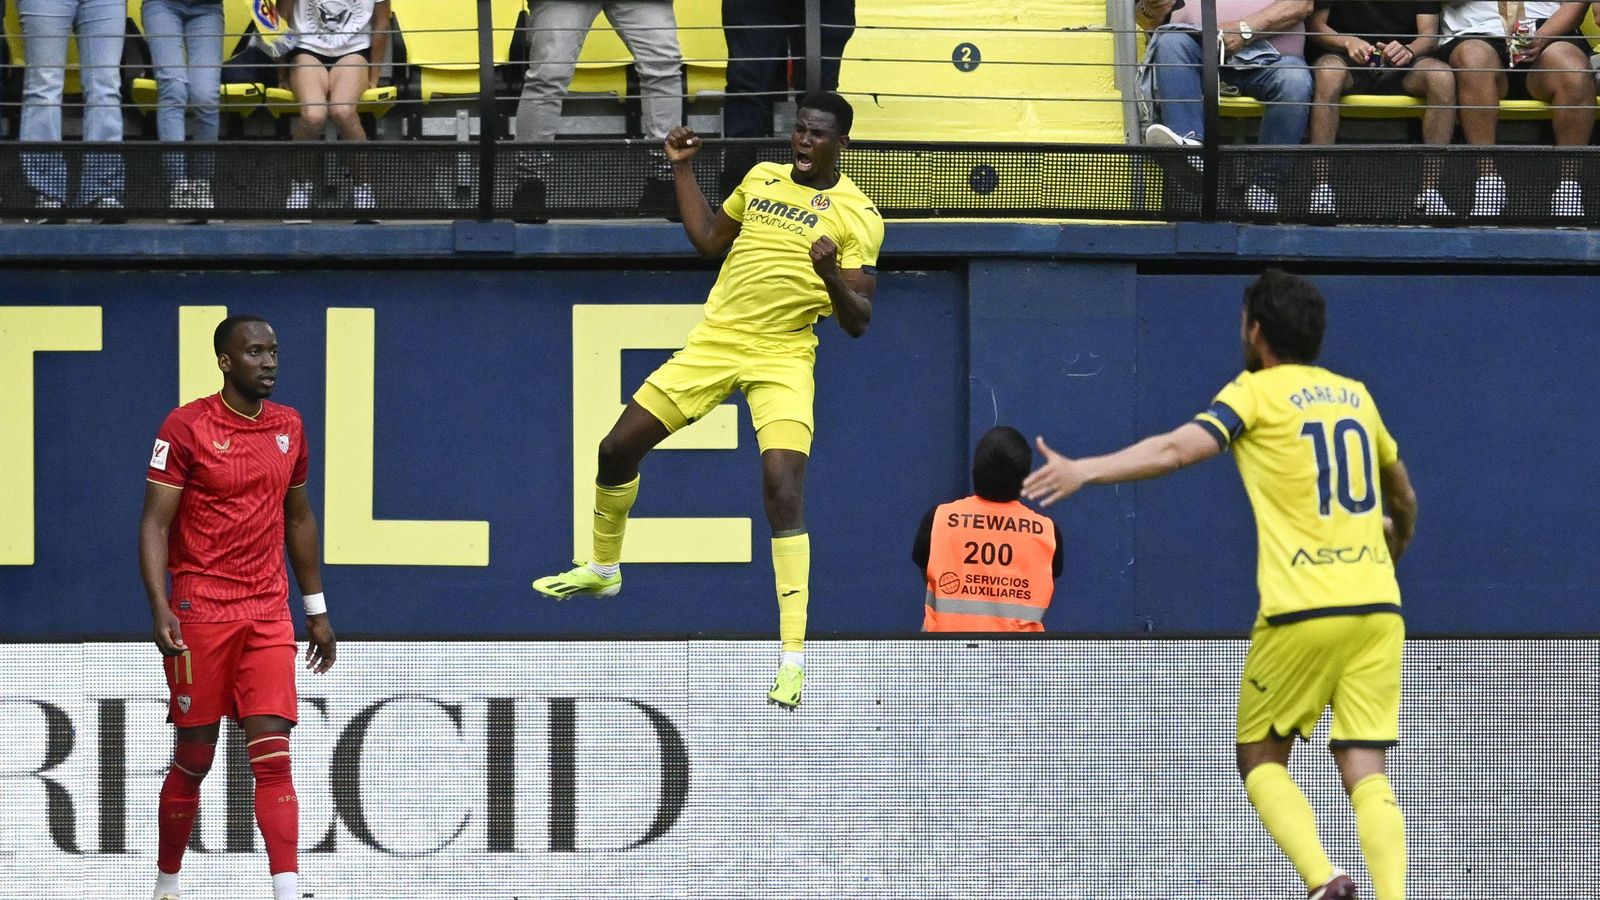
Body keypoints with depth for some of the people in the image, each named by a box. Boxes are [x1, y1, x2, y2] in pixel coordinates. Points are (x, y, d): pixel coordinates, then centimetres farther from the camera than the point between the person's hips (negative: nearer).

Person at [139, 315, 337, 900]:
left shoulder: (288, 427, 10)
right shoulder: (187, 427, -6)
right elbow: (155, 522, -7)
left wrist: (317, 610, 21)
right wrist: (160, 608, -19)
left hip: (268, 617, 4)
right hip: (200, 614, -3)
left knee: (273, 755, -8)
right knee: (194, 758, 4)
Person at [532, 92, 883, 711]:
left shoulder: (856, 215, -7)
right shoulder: (762, 178, 8)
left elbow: (857, 322, -10)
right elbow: (709, 240, 22)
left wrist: (831, 275, -29)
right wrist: (683, 170, 15)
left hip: (782, 359, -5)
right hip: (715, 340, 5)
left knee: (784, 489, -22)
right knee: (618, 449, 8)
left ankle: (793, 657, -20)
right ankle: (603, 568, 37)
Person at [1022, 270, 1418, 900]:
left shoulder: (1257, 391, 0)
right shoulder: (1355, 395, 17)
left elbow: (1180, 448, -18)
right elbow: (1404, 500, 30)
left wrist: (1084, 471, -24)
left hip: (1301, 610, -4)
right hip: (1377, 608, 4)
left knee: (1260, 758, 11)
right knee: (1366, 774, 2)